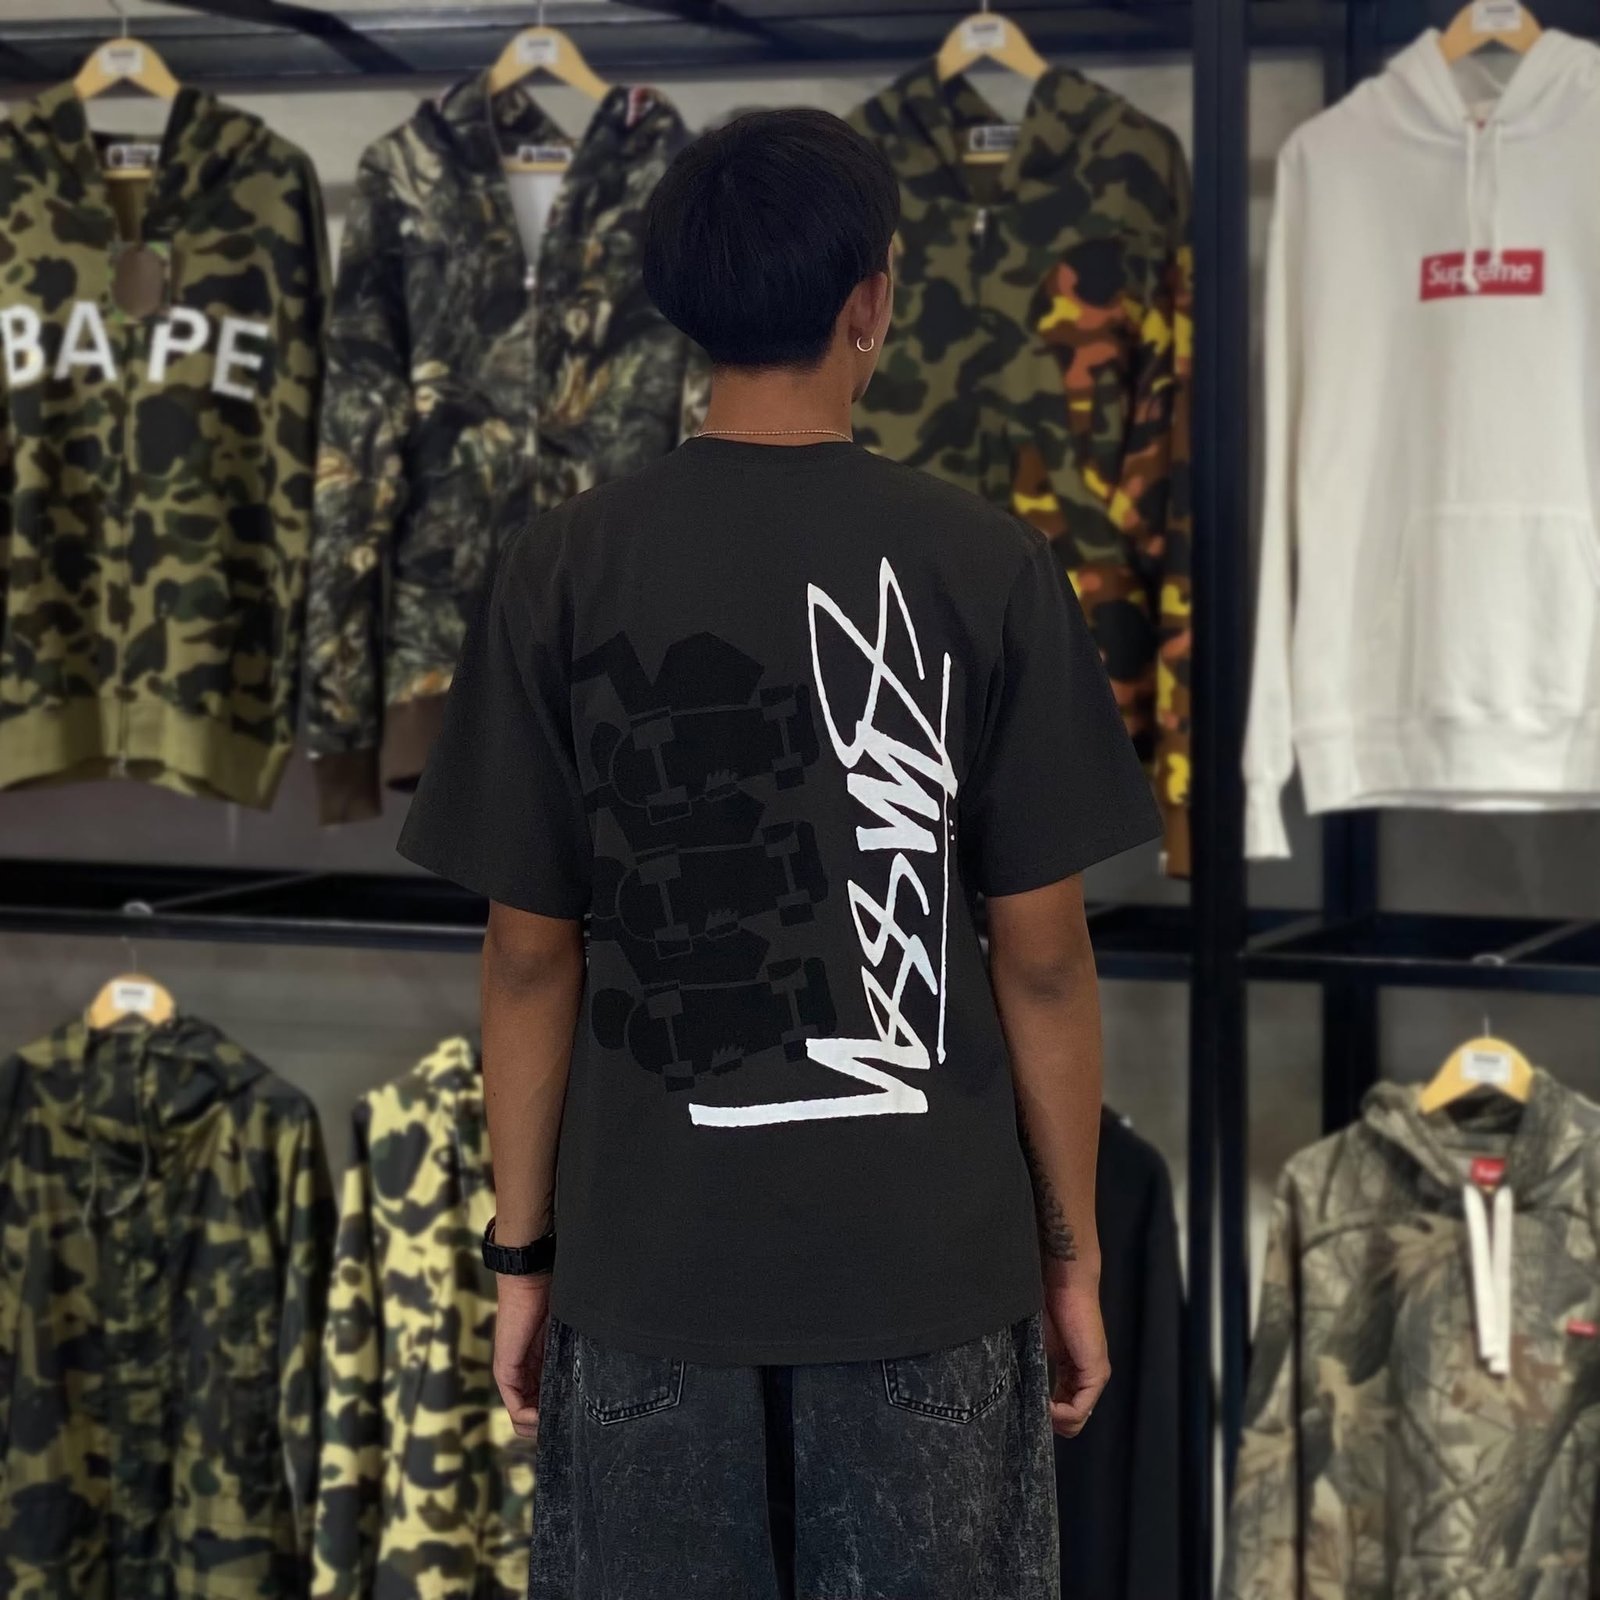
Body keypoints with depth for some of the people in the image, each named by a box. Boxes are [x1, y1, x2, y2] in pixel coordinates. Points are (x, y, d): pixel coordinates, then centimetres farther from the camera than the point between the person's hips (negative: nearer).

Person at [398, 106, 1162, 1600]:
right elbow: (1042, 958, -5)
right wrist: (1072, 1251, 6)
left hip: (646, 1260, 1)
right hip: (929, 1256, -1)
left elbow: (530, 957, -2)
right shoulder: (989, 566, -8)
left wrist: (522, 1253, 8)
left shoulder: (562, 571, -5)